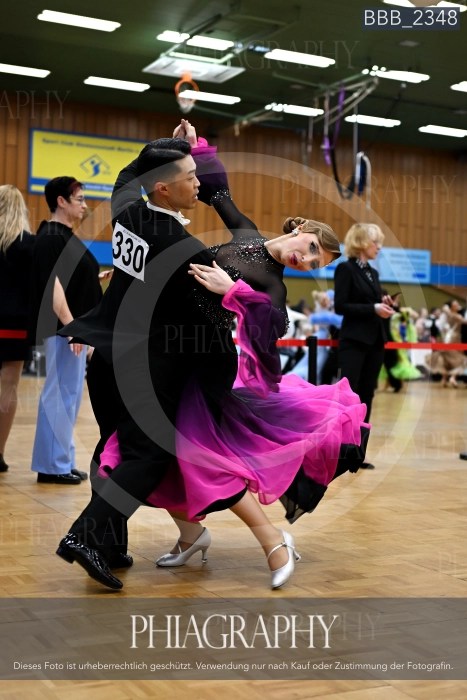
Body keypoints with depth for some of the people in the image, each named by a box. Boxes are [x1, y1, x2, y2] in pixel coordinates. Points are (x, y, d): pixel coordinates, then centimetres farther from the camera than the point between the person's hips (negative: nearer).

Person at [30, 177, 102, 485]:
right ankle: (53, 465, 3)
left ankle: (62, 463, 21)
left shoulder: (66, 237, 16)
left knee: (68, 396, 13)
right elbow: (52, 284, -22)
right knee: (59, 395, -4)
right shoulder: (52, 237, -14)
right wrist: (70, 325, -25)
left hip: (73, 328, 10)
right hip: (63, 329, -10)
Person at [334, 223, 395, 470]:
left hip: (375, 341, 8)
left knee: (366, 396, 7)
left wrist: (384, 305, -1)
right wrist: (373, 308, -19)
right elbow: (340, 306, -14)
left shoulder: (373, 272, 16)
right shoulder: (345, 269, -7)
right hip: (354, 341, -8)